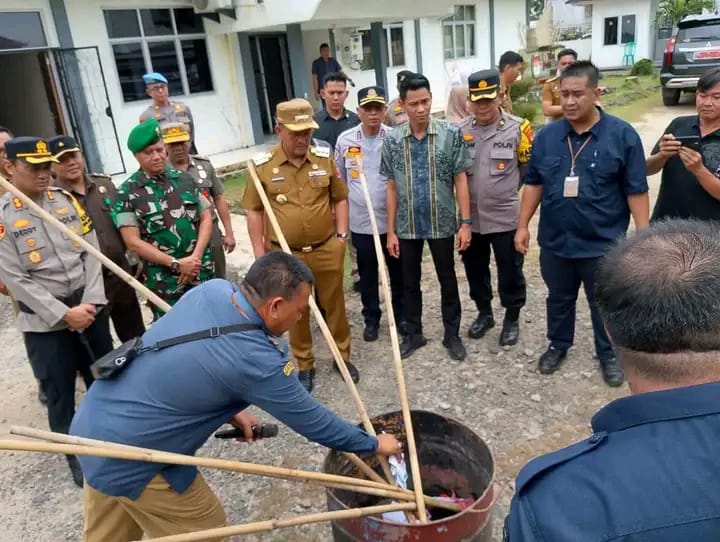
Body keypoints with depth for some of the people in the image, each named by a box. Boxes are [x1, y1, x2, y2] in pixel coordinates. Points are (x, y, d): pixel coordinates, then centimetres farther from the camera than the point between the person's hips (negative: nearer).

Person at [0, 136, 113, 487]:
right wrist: (65, 314, -16)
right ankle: (76, 456, 29)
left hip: (88, 307, 3)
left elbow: (91, 252, 1)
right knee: (59, 393, 9)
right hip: (44, 321, -3)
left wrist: (90, 303, -9)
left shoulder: (66, 200, 2)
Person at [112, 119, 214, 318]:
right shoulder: (127, 192, -5)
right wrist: (176, 264, -13)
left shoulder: (185, 179, 6)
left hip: (202, 272, 3)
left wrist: (195, 257, -8)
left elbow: (206, 218, 6)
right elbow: (133, 241, -8)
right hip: (164, 281, -3)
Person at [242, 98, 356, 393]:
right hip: (286, 255, -1)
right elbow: (254, 211, -2)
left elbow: (340, 198, 9)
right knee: (296, 312, 12)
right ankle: (305, 366, 30)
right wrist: (260, 253, -3)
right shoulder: (262, 166, -8)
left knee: (334, 305, 15)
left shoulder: (325, 158, -1)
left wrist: (341, 234, 2)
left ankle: (343, 356, 34)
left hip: (327, 250, 2)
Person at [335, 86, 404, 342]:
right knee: (367, 275, 13)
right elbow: (339, 181, 7)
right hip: (360, 223, 1)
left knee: (398, 271, 14)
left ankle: (401, 314, 33)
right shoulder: (345, 140, -2)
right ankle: (371, 319, 30)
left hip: (392, 220, -1)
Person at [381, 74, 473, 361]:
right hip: (407, 226, 2)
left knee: (448, 281, 11)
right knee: (409, 283, 13)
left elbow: (460, 181, -4)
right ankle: (413, 334, 30)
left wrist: (465, 222, -9)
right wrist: (391, 231, 0)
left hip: (442, 223, -1)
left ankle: (452, 335, 28)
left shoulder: (451, 134, -7)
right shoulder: (392, 140, -2)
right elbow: (392, 188, 1)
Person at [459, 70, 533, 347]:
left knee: (510, 271, 8)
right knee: (474, 268, 15)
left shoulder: (517, 128, -7)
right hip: (470, 217, 3)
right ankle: (484, 313, 36)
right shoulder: (460, 131, 2)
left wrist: (506, 188, 5)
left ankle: (512, 318, 27)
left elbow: (530, 169, 2)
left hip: (505, 217, -3)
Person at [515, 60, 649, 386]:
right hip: (555, 240, 3)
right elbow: (533, 184, 6)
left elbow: (636, 191, -8)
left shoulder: (622, 135, -10)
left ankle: (609, 354, 35)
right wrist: (523, 225, 3)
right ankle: (558, 345, 41)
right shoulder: (546, 136, -1)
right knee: (559, 298, 20)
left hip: (603, 243, -2)